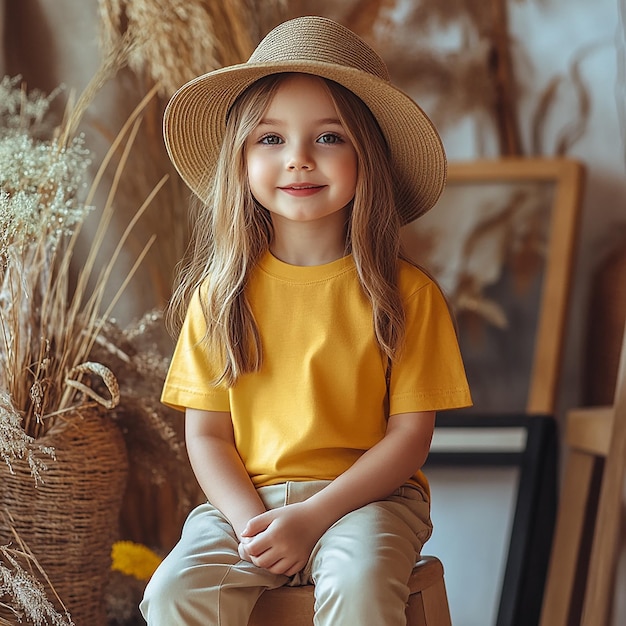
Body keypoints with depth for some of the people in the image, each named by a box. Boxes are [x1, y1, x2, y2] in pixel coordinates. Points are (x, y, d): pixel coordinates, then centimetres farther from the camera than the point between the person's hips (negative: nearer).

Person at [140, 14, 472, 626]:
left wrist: (311, 516, -15)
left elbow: (410, 433, -4)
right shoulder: (220, 294, 4)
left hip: (365, 495, -2)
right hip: (243, 499, 2)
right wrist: (250, 520, -15)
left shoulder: (407, 294, -2)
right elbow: (206, 433, 3)